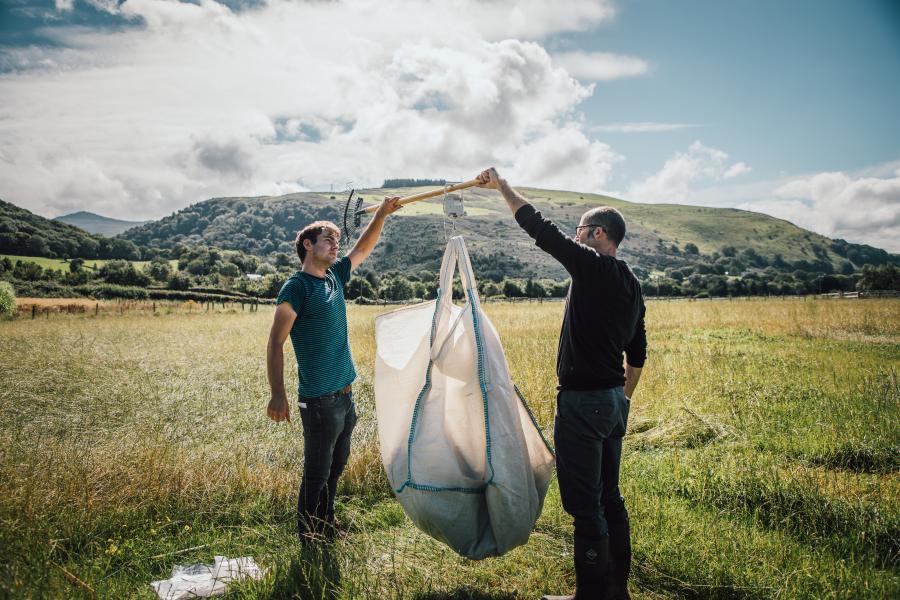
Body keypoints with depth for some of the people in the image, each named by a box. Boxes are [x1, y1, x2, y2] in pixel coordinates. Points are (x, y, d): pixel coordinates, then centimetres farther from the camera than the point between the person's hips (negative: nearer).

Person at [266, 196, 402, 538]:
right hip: (319, 400, -8)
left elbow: (363, 249, 22)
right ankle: (309, 538, 21)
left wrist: (382, 214, 11)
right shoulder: (296, 287, -13)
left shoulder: (335, 276, 9)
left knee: (336, 466, 20)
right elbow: (275, 342, -15)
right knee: (317, 474, 4)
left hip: (345, 394, 8)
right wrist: (277, 395, -21)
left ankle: (326, 526, 36)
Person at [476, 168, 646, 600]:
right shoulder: (632, 285, 12)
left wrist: (502, 186, 2)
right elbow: (637, 353, 18)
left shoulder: (591, 267, -13)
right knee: (609, 498, 18)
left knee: (584, 504, -1)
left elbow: (538, 227, -10)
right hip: (614, 401, 9)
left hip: (582, 402, -9)